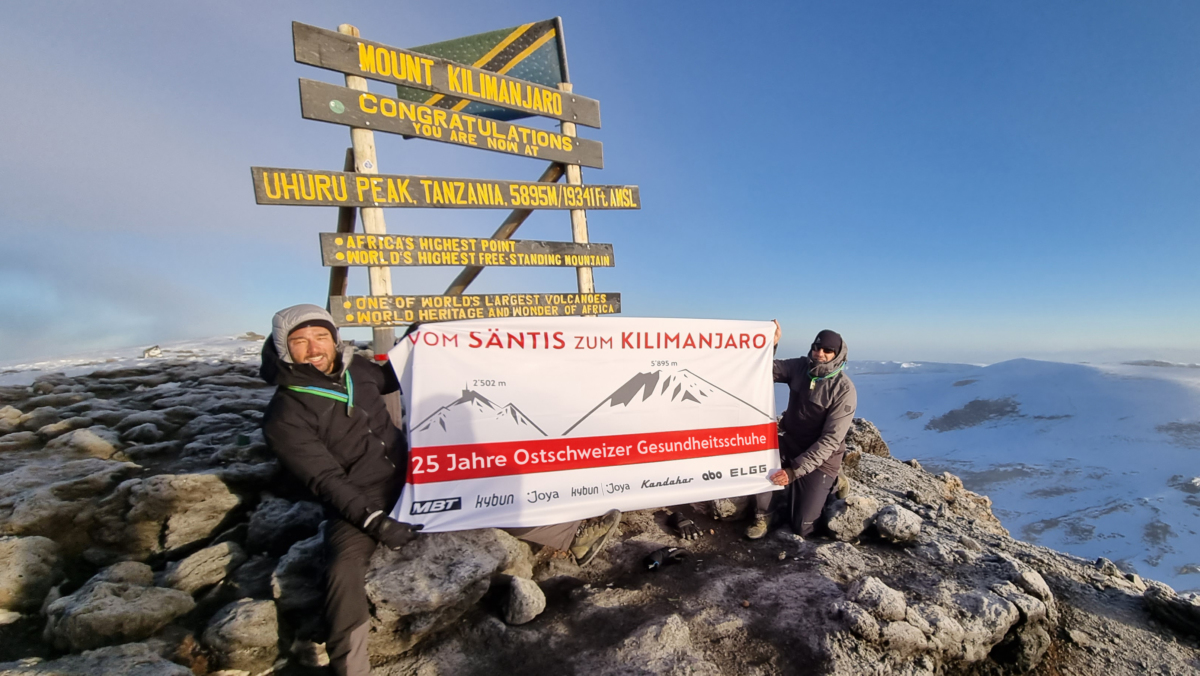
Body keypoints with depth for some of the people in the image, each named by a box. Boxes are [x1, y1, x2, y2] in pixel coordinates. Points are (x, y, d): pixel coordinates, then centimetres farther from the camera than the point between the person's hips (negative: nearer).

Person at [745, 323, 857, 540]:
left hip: (821, 459, -3)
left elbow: (830, 440, -24)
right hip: (790, 444, 4)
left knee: (801, 528, -2)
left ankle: (830, 483, 27)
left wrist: (795, 470, -31)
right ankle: (763, 516, -7)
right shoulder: (800, 367, -7)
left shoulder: (844, 390, -20)